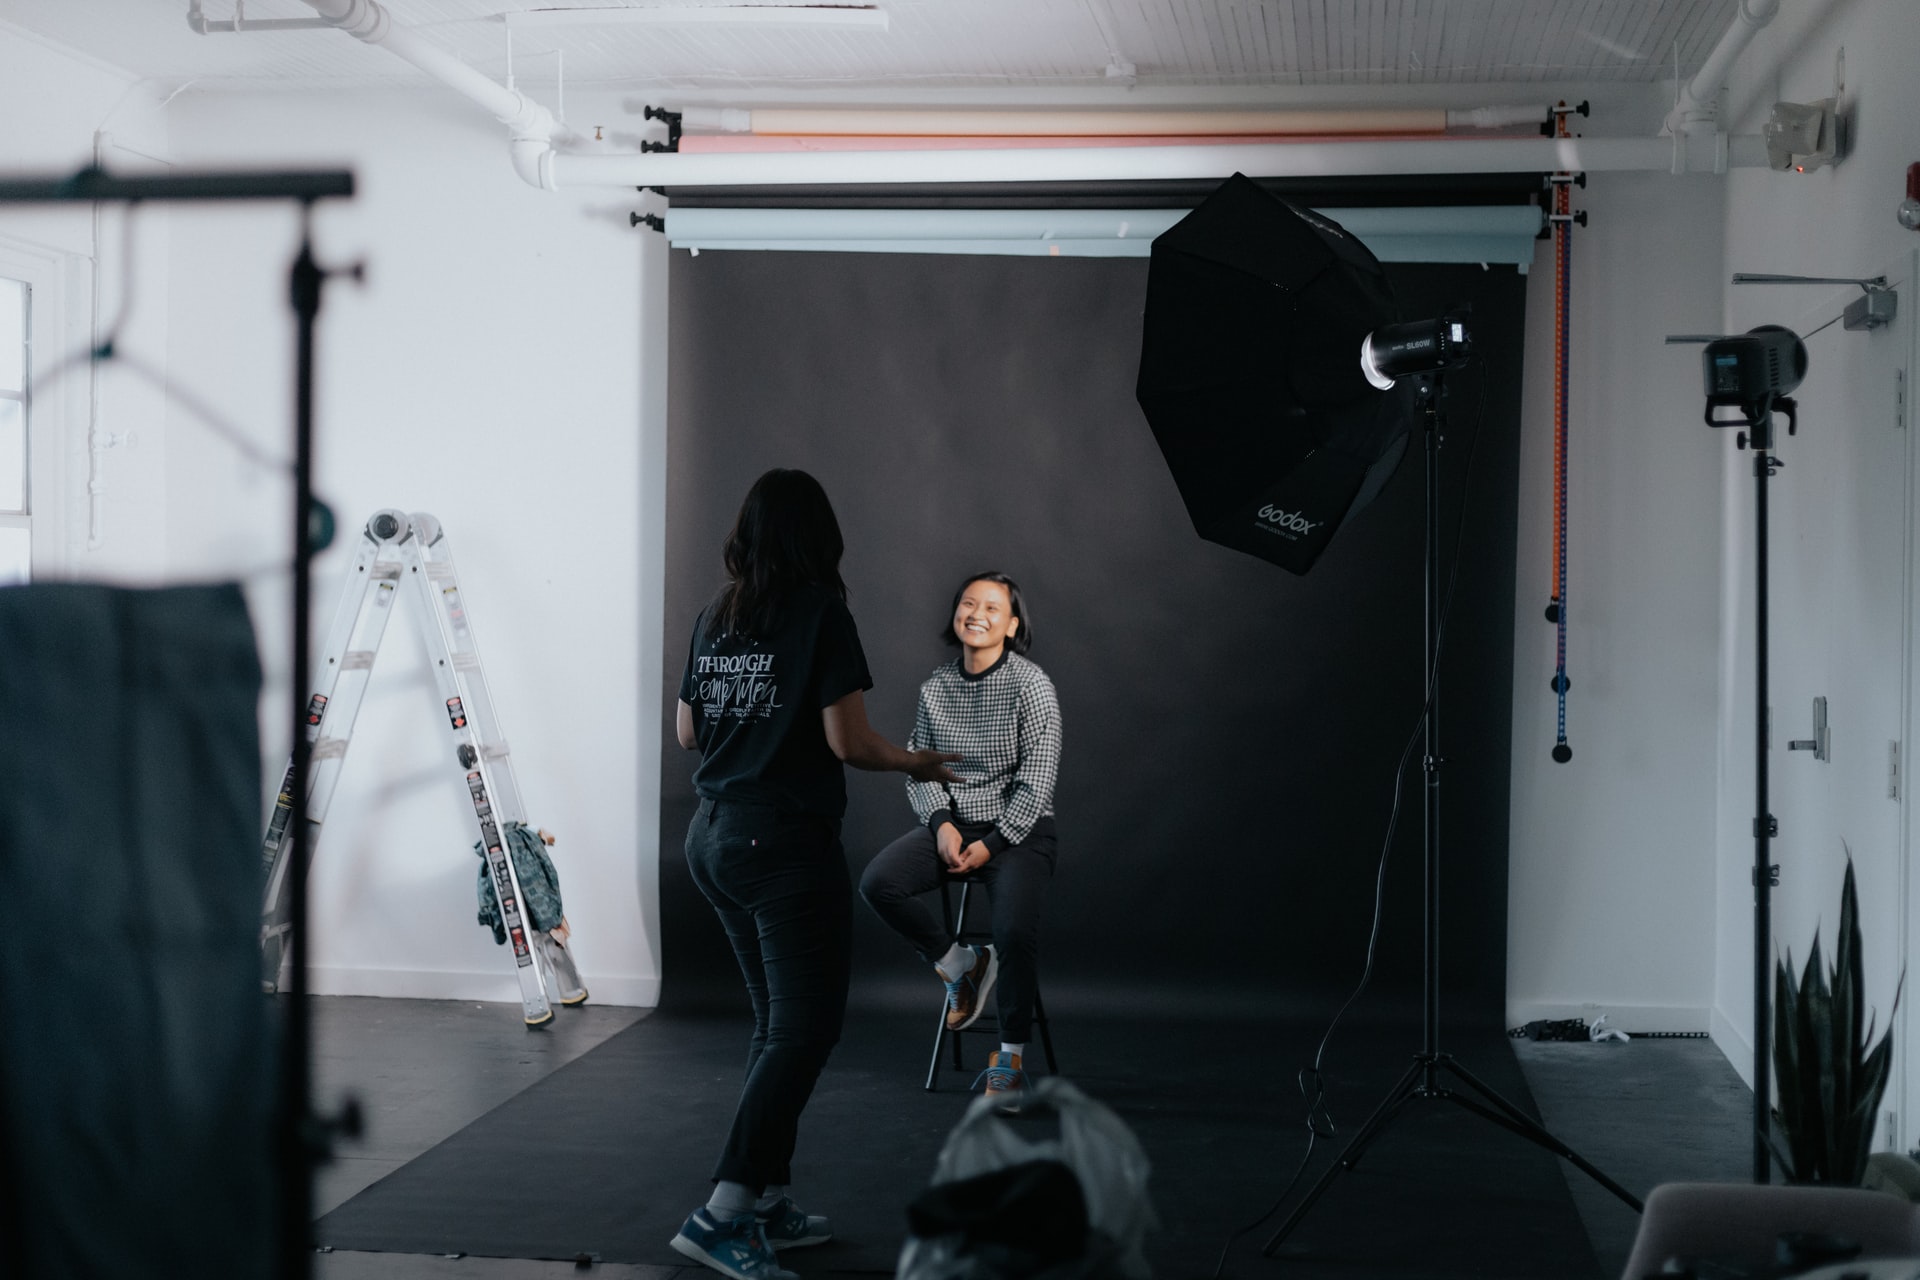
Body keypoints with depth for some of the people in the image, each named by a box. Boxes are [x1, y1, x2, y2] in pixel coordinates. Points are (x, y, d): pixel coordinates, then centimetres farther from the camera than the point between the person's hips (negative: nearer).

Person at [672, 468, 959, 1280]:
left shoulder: (715, 617, 9)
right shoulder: (820, 611, -10)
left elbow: (688, 734, 15)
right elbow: (847, 741, -14)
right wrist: (912, 762, 4)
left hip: (713, 839, 7)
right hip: (787, 842, -7)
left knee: (776, 1021, 17)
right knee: (805, 1028, -2)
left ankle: (769, 1205, 20)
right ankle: (723, 1213, -9)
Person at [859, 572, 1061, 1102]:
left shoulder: (1030, 685, -9)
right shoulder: (937, 684, 5)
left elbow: (1036, 782, -12)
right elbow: (918, 766, 9)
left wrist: (992, 844, -16)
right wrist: (941, 823, -9)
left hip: (1017, 830, -5)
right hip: (952, 823, 5)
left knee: (1015, 933, -27)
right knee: (877, 883, -20)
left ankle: (1011, 1054, -4)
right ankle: (961, 965, 3)